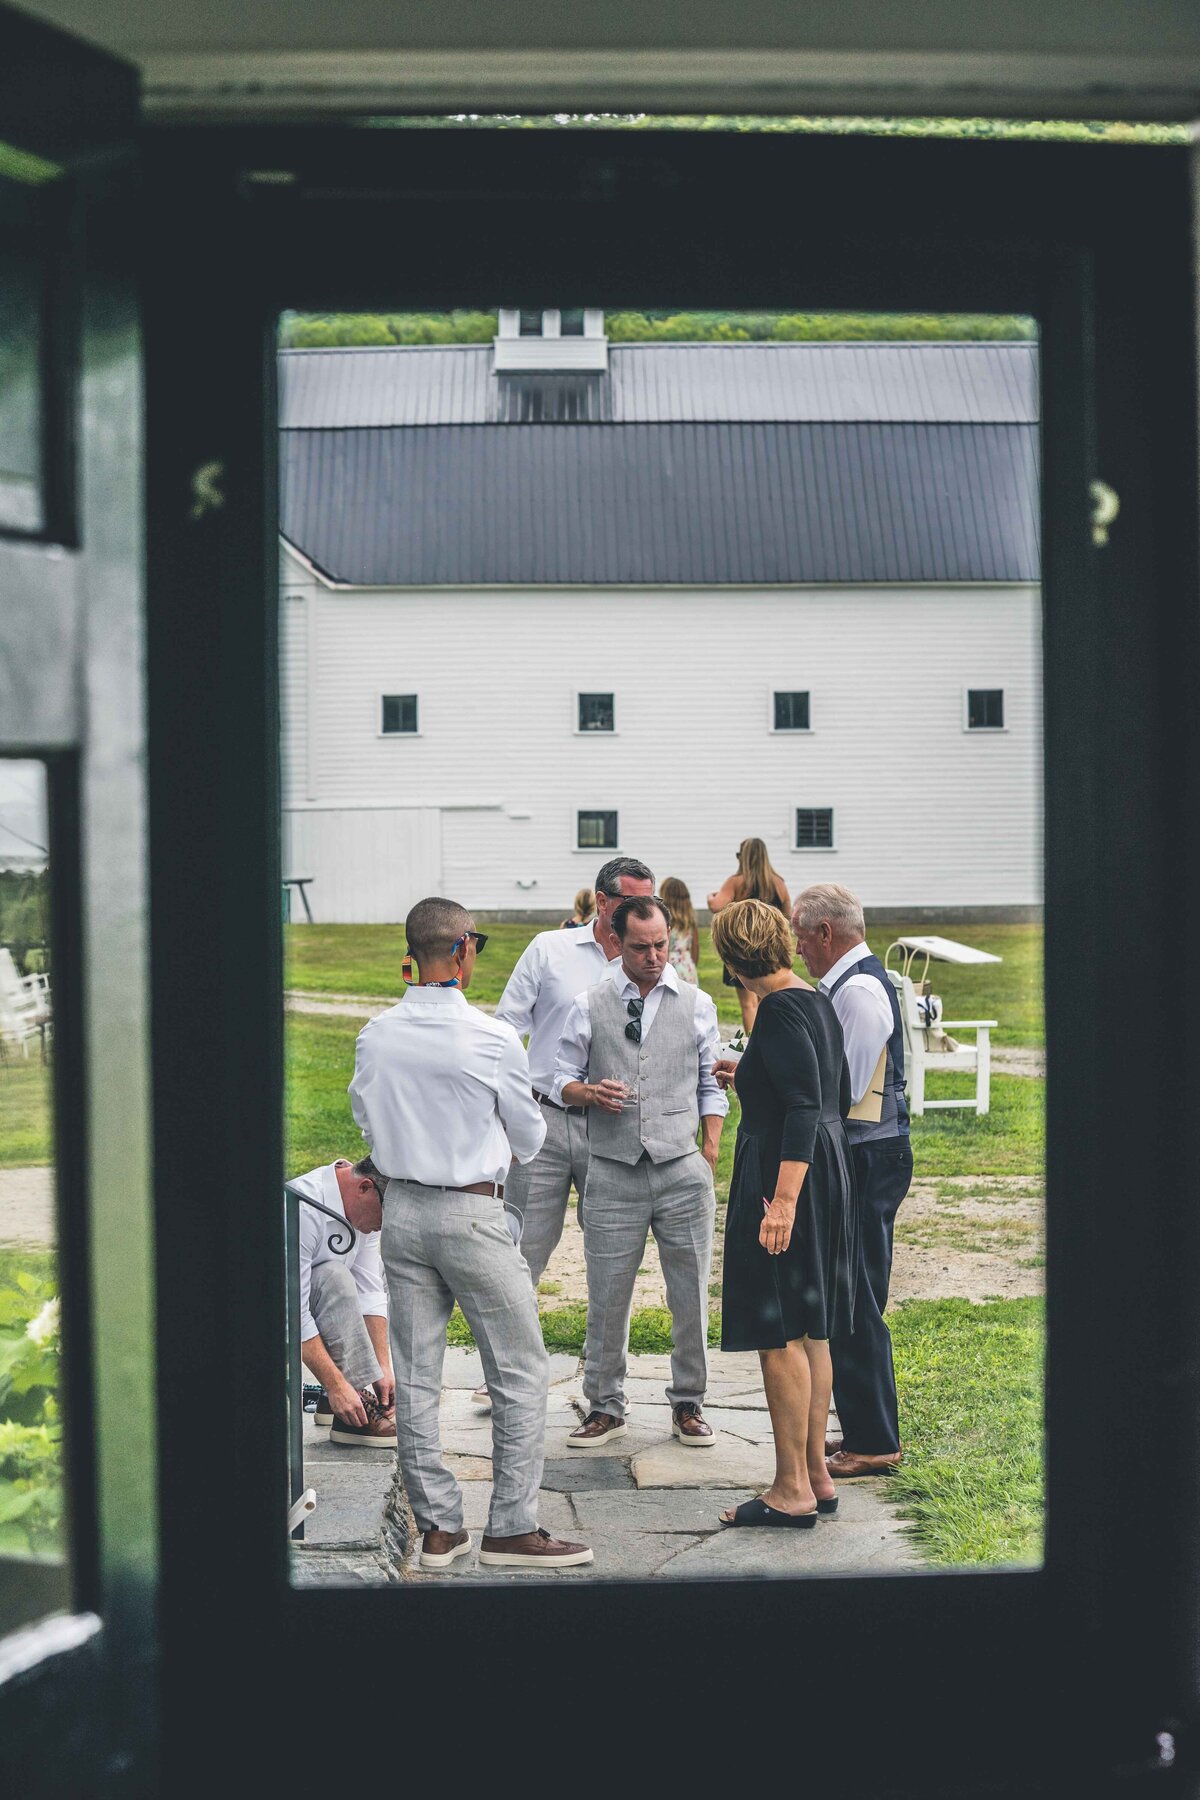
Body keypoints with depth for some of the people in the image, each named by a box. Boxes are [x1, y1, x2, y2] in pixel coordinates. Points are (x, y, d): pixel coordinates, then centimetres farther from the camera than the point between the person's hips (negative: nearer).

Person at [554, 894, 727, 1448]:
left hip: (682, 1172, 1)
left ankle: (688, 1404, 17)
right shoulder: (590, 1007, 5)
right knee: (607, 1297, 2)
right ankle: (605, 1407, 15)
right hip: (613, 1172, -1)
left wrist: (710, 1159, 5)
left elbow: (711, 1087, 13)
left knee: (691, 1296, 4)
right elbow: (561, 1082, 11)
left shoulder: (696, 1004, 8)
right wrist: (588, 1092, -12)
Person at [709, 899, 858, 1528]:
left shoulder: (781, 1010, -16)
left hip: (782, 1175, -10)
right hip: (827, 1171, 10)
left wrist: (784, 1199, -28)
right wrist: (749, 1078, 30)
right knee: (809, 1333, 15)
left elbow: (805, 1108, -24)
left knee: (779, 1335, -3)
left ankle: (792, 1490, 1)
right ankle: (816, 1476, 21)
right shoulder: (817, 1003, 11)